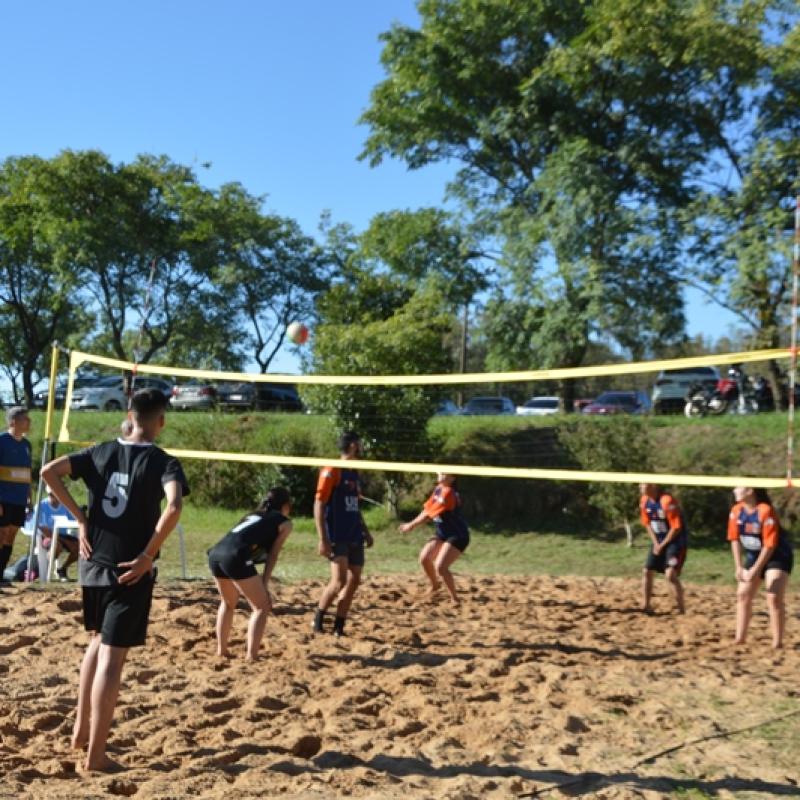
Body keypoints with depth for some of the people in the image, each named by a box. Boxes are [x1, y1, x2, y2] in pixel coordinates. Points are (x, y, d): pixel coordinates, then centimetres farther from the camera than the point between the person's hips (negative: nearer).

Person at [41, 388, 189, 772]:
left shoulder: (100, 452, 5)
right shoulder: (163, 462, -9)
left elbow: (49, 472, -6)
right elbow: (174, 506, -27)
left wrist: (80, 519, -1)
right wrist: (147, 556, -18)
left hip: (92, 564, 5)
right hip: (130, 570, -5)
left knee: (99, 641, 25)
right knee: (112, 657, -1)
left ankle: (81, 730, 30)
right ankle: (95, 754, 4)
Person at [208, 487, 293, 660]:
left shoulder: (252, 515, 34)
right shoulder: (284, 522, 16)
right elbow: (272, 555, 8)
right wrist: (264, 584, 7)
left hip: (215, 554, 7)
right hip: (235, 557, -7)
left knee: (228, 603, 29)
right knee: (261, 607, 8)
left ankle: (221, 651, 31)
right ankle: (251, 656, 0)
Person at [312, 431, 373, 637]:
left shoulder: (354, 473, 15)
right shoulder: (332, 471, -9)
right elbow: (319, 505, -13)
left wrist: (365, 531, 19)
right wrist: (323, 539, -19)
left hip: (354, 537, 8)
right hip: (337, 537, -8)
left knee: (354, 581, 5)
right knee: (339, 581, -15)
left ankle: (338, 628, 13)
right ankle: (318, 620, 6)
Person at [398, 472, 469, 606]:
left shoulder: (448, 494, -23)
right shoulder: (438, 489, 5)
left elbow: (429, 514, -20)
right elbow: (427, 509, 9)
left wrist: (411, 525, -10)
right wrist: (412, 524, -2)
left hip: (457, 536, -9)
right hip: (442, 533, 9)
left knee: (440, 567, -18)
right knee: (424, 558, 3)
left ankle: (455, 599, -3)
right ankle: (434, 586, 29)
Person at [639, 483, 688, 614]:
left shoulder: (667, 501, -25)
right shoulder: (644, 501, -2)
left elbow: (676, 527, -20)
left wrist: (662, 545, -13)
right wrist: (655, 543, -1)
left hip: (676, 540, -8)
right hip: (659, 541, 8)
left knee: (670, 574, -19)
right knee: (647, 571, 6)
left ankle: (681, 609, -7)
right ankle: (645, 606, 18)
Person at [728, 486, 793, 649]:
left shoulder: (766, 511, -26)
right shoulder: (736, 511, -8)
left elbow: (770, 545, -25)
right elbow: (735, 539, -3)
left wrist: (755, 570, -24)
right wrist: (739, 567, -8)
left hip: (778, 556, -7)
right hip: (754, 556, 7)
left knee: (774, 598, -15)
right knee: (743, 594, 4)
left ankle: (777, 643, -9)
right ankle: (740, 639, 12)